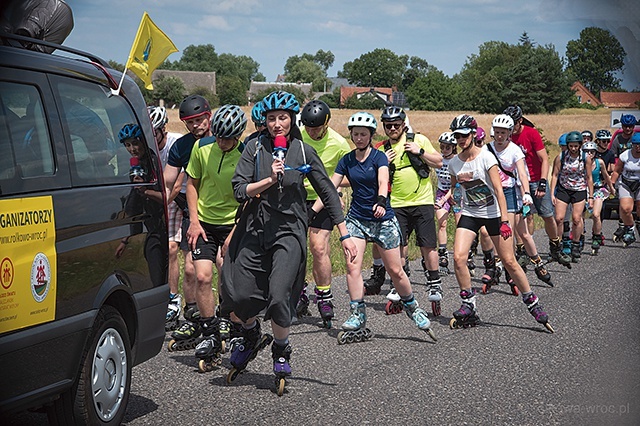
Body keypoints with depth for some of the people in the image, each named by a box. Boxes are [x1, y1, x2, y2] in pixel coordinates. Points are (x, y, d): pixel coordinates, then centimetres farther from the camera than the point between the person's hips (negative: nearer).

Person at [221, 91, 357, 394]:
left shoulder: (303, 151, 0)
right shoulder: (255, 147, 1)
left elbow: (328, 193, 5)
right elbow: (239, 190, -5)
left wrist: (345, 235, 2)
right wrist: (269, 180, -20)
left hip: (289, 231, -2)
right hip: (255, 229, 2)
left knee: (278, 296, -17)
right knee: (237, 295, -4)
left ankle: (281, 351, 11)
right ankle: (252, 336, 30)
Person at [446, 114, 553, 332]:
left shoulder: (486, 157, -14)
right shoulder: (454, 163, 0)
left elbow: (499, 190, -18)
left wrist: (504, 221, -24)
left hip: (493, 213, -4)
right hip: (469, 214, 4)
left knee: (509, 262, -2)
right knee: (458, 257, -15)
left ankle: (532, 303, 15)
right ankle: (468, 306, -1)